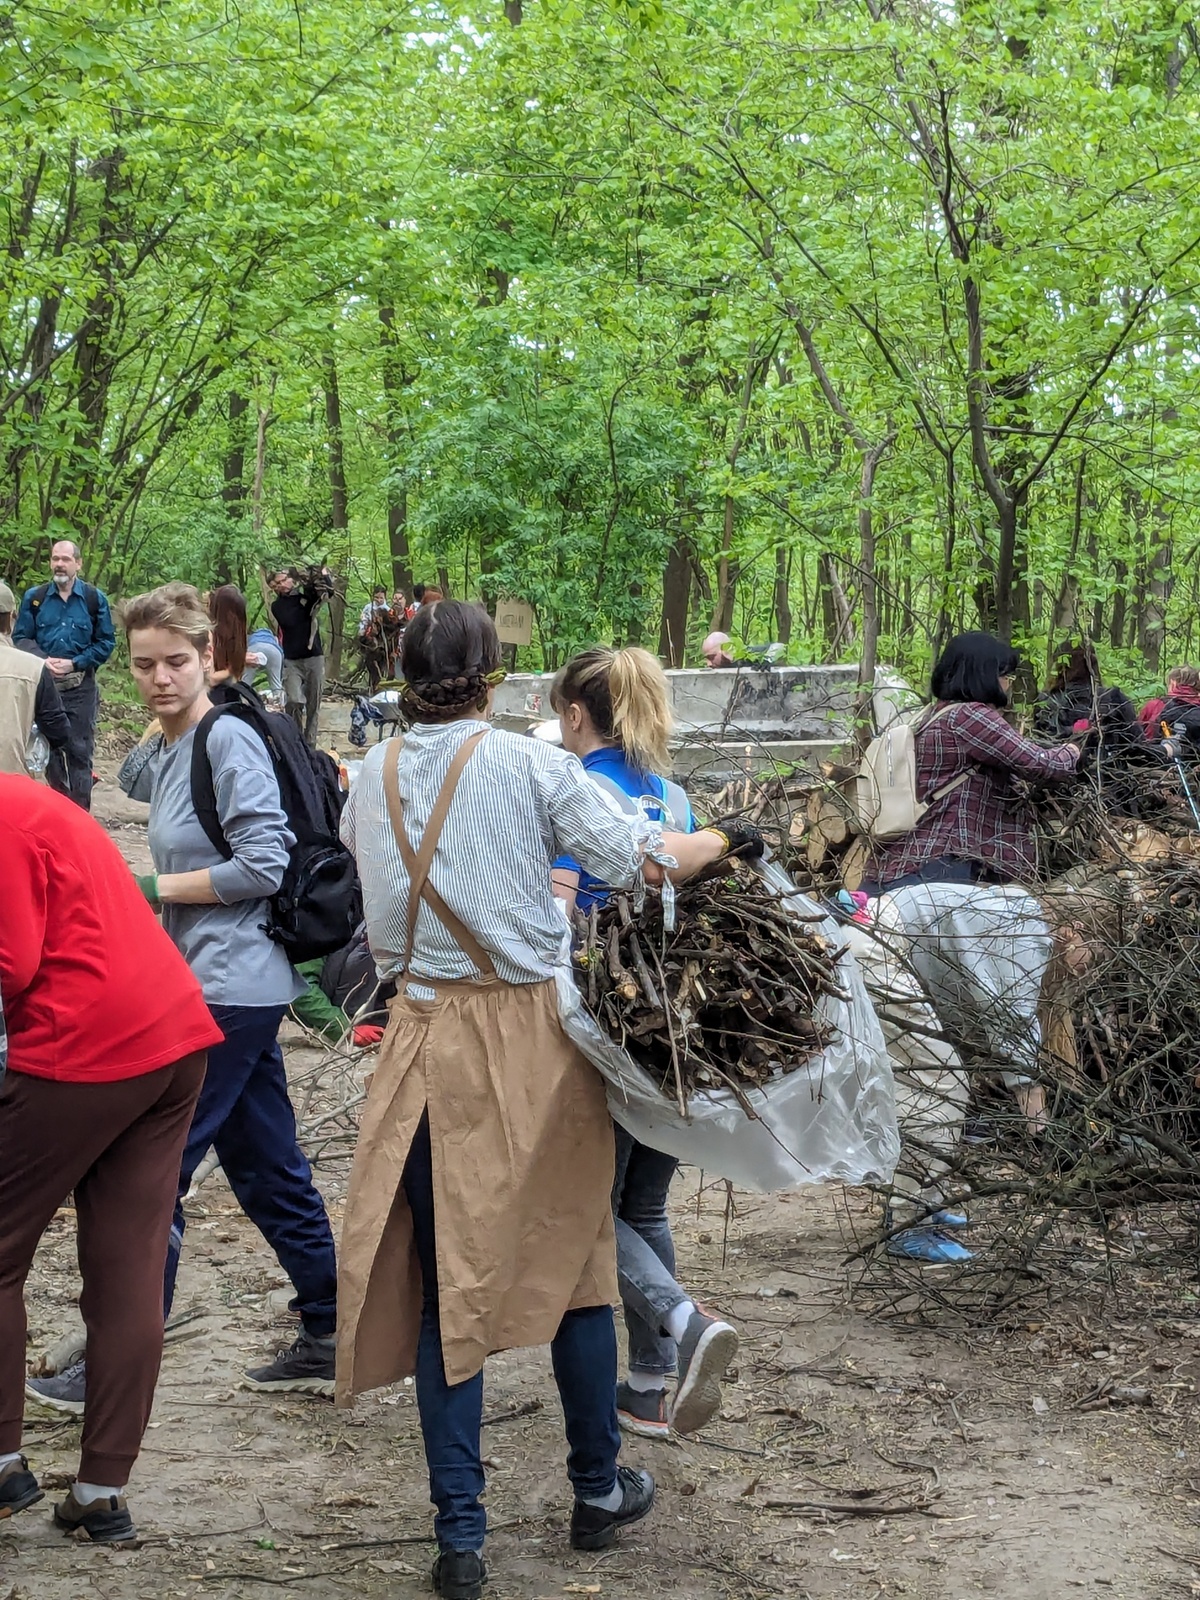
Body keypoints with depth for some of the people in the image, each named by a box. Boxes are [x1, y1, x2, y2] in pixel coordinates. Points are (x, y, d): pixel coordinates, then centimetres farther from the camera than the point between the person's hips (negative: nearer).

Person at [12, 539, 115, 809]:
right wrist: (45, 661, -14)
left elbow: (106, 642, 0)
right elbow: (20, 638, 4)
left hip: (81, 688, -2)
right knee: (50, 748, 9)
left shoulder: (95, 599, 0)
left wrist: (74, 664, -11)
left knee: (80, 751, -1)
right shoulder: (34, 597, 4)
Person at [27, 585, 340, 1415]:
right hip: (225, 988, 10)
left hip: (230, 992, -10)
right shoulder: (170, 754, 14)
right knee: (270, 1169, 13)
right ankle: (329, 1341, 21)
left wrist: (153, 888, -12)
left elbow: (264, 865, -19)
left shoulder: (229, 741, -13)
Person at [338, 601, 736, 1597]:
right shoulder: (529, 765, -9)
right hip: (536, 1033, -2)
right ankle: (599, 1490, 28)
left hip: (430, 1039, 2)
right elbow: (635, 863, -12)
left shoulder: (374, 777, 3)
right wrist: (719, 842, 6)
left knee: (447, 1283, 6)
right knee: (572, 1257, 14)